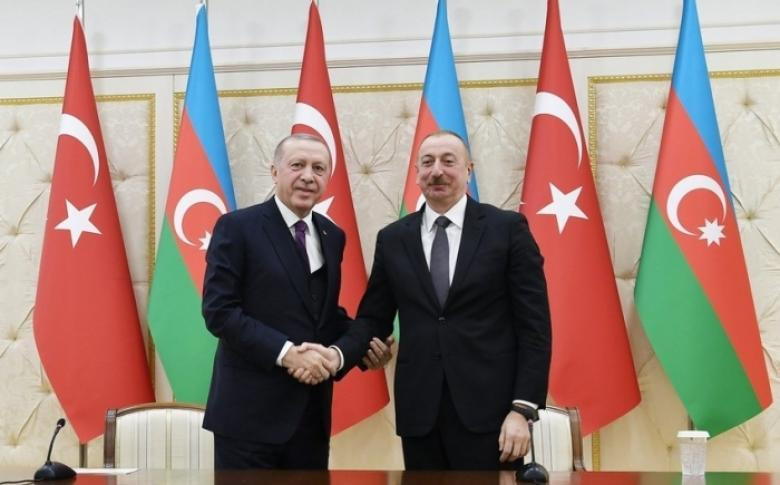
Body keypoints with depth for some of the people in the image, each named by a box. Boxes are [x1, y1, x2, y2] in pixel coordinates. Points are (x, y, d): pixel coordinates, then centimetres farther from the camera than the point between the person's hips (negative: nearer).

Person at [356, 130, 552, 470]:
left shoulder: (507, 228, 0)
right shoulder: (393, 239, 9)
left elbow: (534, 324, -3)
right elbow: (373, 315, 17)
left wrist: (523, 408, -10)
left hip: (489, 411, -3)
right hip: (418, 413, 3)